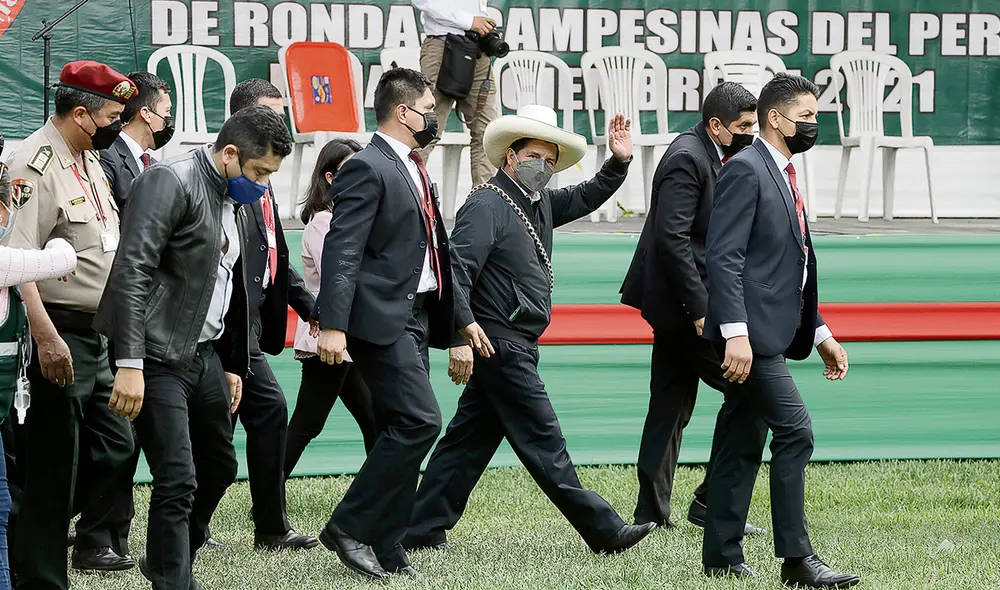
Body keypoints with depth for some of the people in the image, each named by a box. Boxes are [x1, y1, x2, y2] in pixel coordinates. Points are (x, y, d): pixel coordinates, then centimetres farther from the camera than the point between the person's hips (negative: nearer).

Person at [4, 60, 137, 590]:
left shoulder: (91, 161, 14)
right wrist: (46, 338, -30)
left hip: (95, 335, 10)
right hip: (56, 335, -10)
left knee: (112, 446, 14)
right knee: (54, 466, -4)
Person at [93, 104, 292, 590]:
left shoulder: (234, 203, 13)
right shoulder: (169, 183, -15)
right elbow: (132, 273, -22)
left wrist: (232, 365, 21)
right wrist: (130, 364, -27)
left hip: (204, 354, 9)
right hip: (158, 357, -9)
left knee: (219, 467, 18)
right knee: (177, 480, -13)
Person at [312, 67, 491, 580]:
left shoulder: (413, 171, 20)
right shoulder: (368, 169, -11)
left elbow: (436, 255, 27)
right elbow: (342, 251, -19)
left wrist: (462, 317, 26)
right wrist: (332, 325, -27)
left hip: (416, 318, 10)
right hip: (382, 319, -10)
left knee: (401, 433, 8)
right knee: (419, 421, -17)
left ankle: (386, 549, 11)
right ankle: (350, 527, -11)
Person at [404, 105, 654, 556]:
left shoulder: (539, 204, 15)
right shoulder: (486, 206, -13)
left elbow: (585, 198, 30)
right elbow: (457, 271, -20)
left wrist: (619, 163, 12)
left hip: (513, 346, 10)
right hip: (500, 344, -10)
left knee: (471, 438, 10)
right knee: (543, 443, -5)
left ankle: (423, 529, 13)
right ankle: (603, 531, -5)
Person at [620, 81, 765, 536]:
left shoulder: (710, 157, 16)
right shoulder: (687, 159, -15)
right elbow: (673, 238, -22)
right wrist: (700, 308, -23)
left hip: (678, 303, 11)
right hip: (683, 299, -11)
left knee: (671, 406, 11)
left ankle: (652, 513, 13)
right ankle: (712, 502, -7)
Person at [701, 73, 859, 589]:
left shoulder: (783, 177, 20)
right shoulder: (745, 170, -10)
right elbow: (724, 256, -18)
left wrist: (820, 333, 21)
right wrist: (735, 333, -25)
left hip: (770, 333, 10)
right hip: (749, 332, -10)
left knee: (743, 446, 11)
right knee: (794, 430, -14)